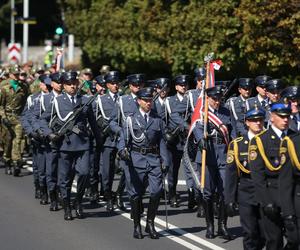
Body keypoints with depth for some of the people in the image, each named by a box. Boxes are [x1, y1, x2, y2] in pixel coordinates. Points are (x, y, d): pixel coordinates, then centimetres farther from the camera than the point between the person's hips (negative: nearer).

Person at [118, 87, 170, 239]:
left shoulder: (157, 120, 12)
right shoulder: (131, 119, 5)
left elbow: (162, 141, 12)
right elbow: (123, 139, 0)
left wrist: (165, 161, 4)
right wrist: (123, 150, -21)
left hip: (153, 158, 2)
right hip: (136, 158, -2)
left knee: (156, 191, -9)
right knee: (136, 194, 2)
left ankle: (150, 224, 6)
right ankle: (137, 226, 14)